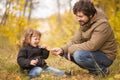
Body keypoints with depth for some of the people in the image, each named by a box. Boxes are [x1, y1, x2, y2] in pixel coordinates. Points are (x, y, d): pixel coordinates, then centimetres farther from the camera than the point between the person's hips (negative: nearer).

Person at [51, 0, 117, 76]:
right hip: (94, 53, 9)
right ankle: (93, 68, 5)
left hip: (106, 56, -9)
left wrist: (71, 49, -23)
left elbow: (92, 45, -33)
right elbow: (75, 40, 2)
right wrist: (62, 49, -16)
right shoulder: (84, 23, 3)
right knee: (66, 53, 2)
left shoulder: (102, 24, -24)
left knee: (79, 55, -32)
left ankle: (102, 70, -9)